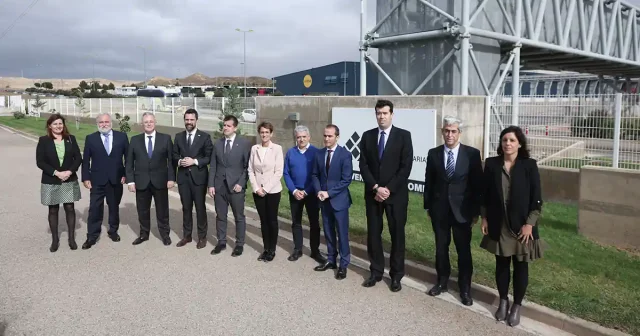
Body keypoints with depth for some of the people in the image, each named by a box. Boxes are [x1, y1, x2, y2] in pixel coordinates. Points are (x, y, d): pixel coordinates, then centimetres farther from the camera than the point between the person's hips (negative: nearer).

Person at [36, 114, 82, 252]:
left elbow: (78, 158, 0)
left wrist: (70, 171, -15)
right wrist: (56, 173, -18)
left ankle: (71, 238, 14)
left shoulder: (71, 139, 2)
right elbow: (40, 162, -8)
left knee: (70, 208, 4)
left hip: (69, 180, 1)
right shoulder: (43, 141, -3)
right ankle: (55, 240, 18)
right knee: (53, 210, 7)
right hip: (51, 182, -1)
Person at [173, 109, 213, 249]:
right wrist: (179, 161, -10)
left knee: (200, 207, 4)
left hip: (198, 177, -3)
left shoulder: (205, 136, -3)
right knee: (186, 207, 11)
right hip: (183, 177, 3)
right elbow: (174, 155, 11)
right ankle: (187, 235, 22)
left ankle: (202, 237, 14)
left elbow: (209, 157, -6)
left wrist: (195, 161, -17)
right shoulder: (178, 136, 9)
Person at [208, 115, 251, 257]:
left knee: (239, 217, 6)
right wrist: (211, 185, 1)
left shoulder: (244, 143, -4)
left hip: (236, 186, -3)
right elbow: (213, 167, 8)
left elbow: (247, 166, -5)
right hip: (219, 186, 4)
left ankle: (239, 244, 17)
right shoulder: (217, 144, 8)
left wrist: (241, 183, -12)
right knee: (220, 216, 10)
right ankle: (221, 242, 23)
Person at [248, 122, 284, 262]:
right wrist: (256, 188, -7)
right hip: (258, 191, 3)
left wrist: (266, 188, -13)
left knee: (272, 220, 5)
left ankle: (272, 250, 16)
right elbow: (250, 170, 4)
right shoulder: (254, 148, 3)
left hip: (272, 190, -3)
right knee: (263, 220, 10)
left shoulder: (277, 148, -6)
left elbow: (278, 172, -10)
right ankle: (266, 249, 19)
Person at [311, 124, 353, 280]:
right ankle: (331, 260, 27)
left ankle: (343, 264, 14)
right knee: (328, 232, 14)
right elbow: (315, 175, 10)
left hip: (339, 200, -5)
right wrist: (319, 191, -8)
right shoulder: (319, 154, 5)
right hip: (324, 200, 5)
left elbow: (346, 180, -14)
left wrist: (329, 193, -17)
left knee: (342, 233, 2)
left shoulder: (345, 154, -10)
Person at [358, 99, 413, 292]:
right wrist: (376, 188, -11)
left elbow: (406, 167, -8)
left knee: (397, 234, 5)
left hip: (396, 194, -2)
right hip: (373, 193, 3)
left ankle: (396, 275, 17)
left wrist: (388, 189, -14)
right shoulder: (367, 136, 6)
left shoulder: (404, 135, -3)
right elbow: (363, 165, 1)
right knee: (373, 234, 8)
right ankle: (376, 271, 21)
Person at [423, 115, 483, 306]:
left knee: (463, 250, 7)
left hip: (462, 210, -2)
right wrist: (428, 206, 5)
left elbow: (478, 184, -3)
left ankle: (465, 288, 21)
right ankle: (442, 281, 29)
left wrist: (476, 210, -4)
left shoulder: (472, 154, -5)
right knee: (441, 248, 12)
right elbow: (429, 182, 6)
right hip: (439, 209, 2)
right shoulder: (433, 153, 1)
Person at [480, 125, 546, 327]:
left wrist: (529, 224, -11)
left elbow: (536, 198, -6)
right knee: (501, 264, 12)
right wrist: (484, 218, 2)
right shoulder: (491, 164, -1)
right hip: (498, 225, 2)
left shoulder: (529, 165, -7)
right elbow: (485, 194, 5)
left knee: (520, 265, 8)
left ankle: (517, 305, 23)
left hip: (521, 225, -2)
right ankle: (503, 301, 29)